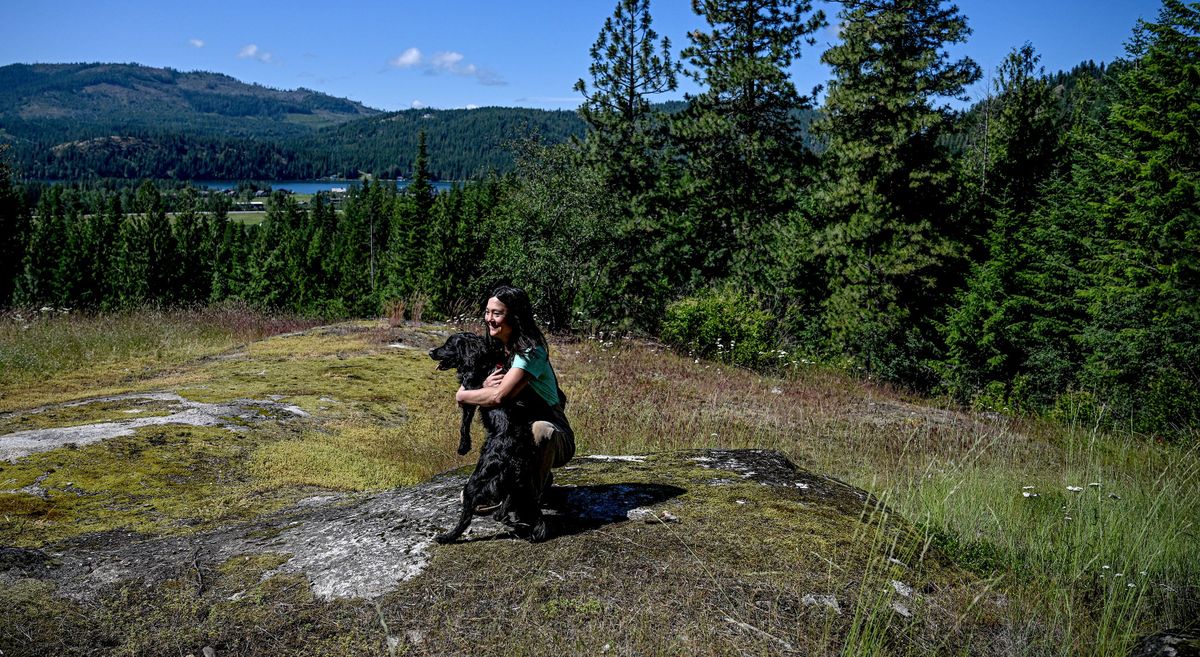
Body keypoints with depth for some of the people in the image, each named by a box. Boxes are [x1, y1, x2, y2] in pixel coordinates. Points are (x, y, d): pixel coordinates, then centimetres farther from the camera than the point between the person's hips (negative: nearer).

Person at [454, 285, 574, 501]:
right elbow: (465, 387, -1)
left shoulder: (530, 352, -21)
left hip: (555, 440, -7)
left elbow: (499, 396, -32)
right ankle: (541, 477, 16)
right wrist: (484, 386, -23)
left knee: (539, 430, -42)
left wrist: (462, 396, -15)